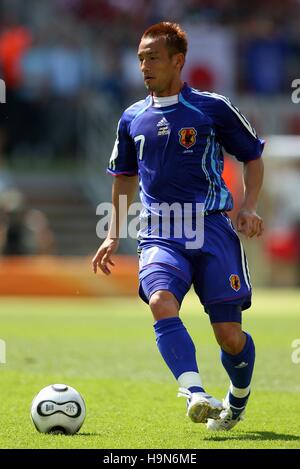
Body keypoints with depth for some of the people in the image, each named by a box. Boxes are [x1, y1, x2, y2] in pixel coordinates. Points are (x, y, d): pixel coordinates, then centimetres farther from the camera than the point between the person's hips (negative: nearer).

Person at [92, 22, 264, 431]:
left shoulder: (213, 108, 2)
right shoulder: (133, 118, 13)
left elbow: (253, 157, 10)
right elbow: (125, 177, 27)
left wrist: (249, 207, -5)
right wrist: (114, 235, 21)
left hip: (212, 229, -2)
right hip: (160, 235, 2)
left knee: (230, 335, -4)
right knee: (161, 302, -30)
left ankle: (238, 401, 27)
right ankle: (196, 394, -42)